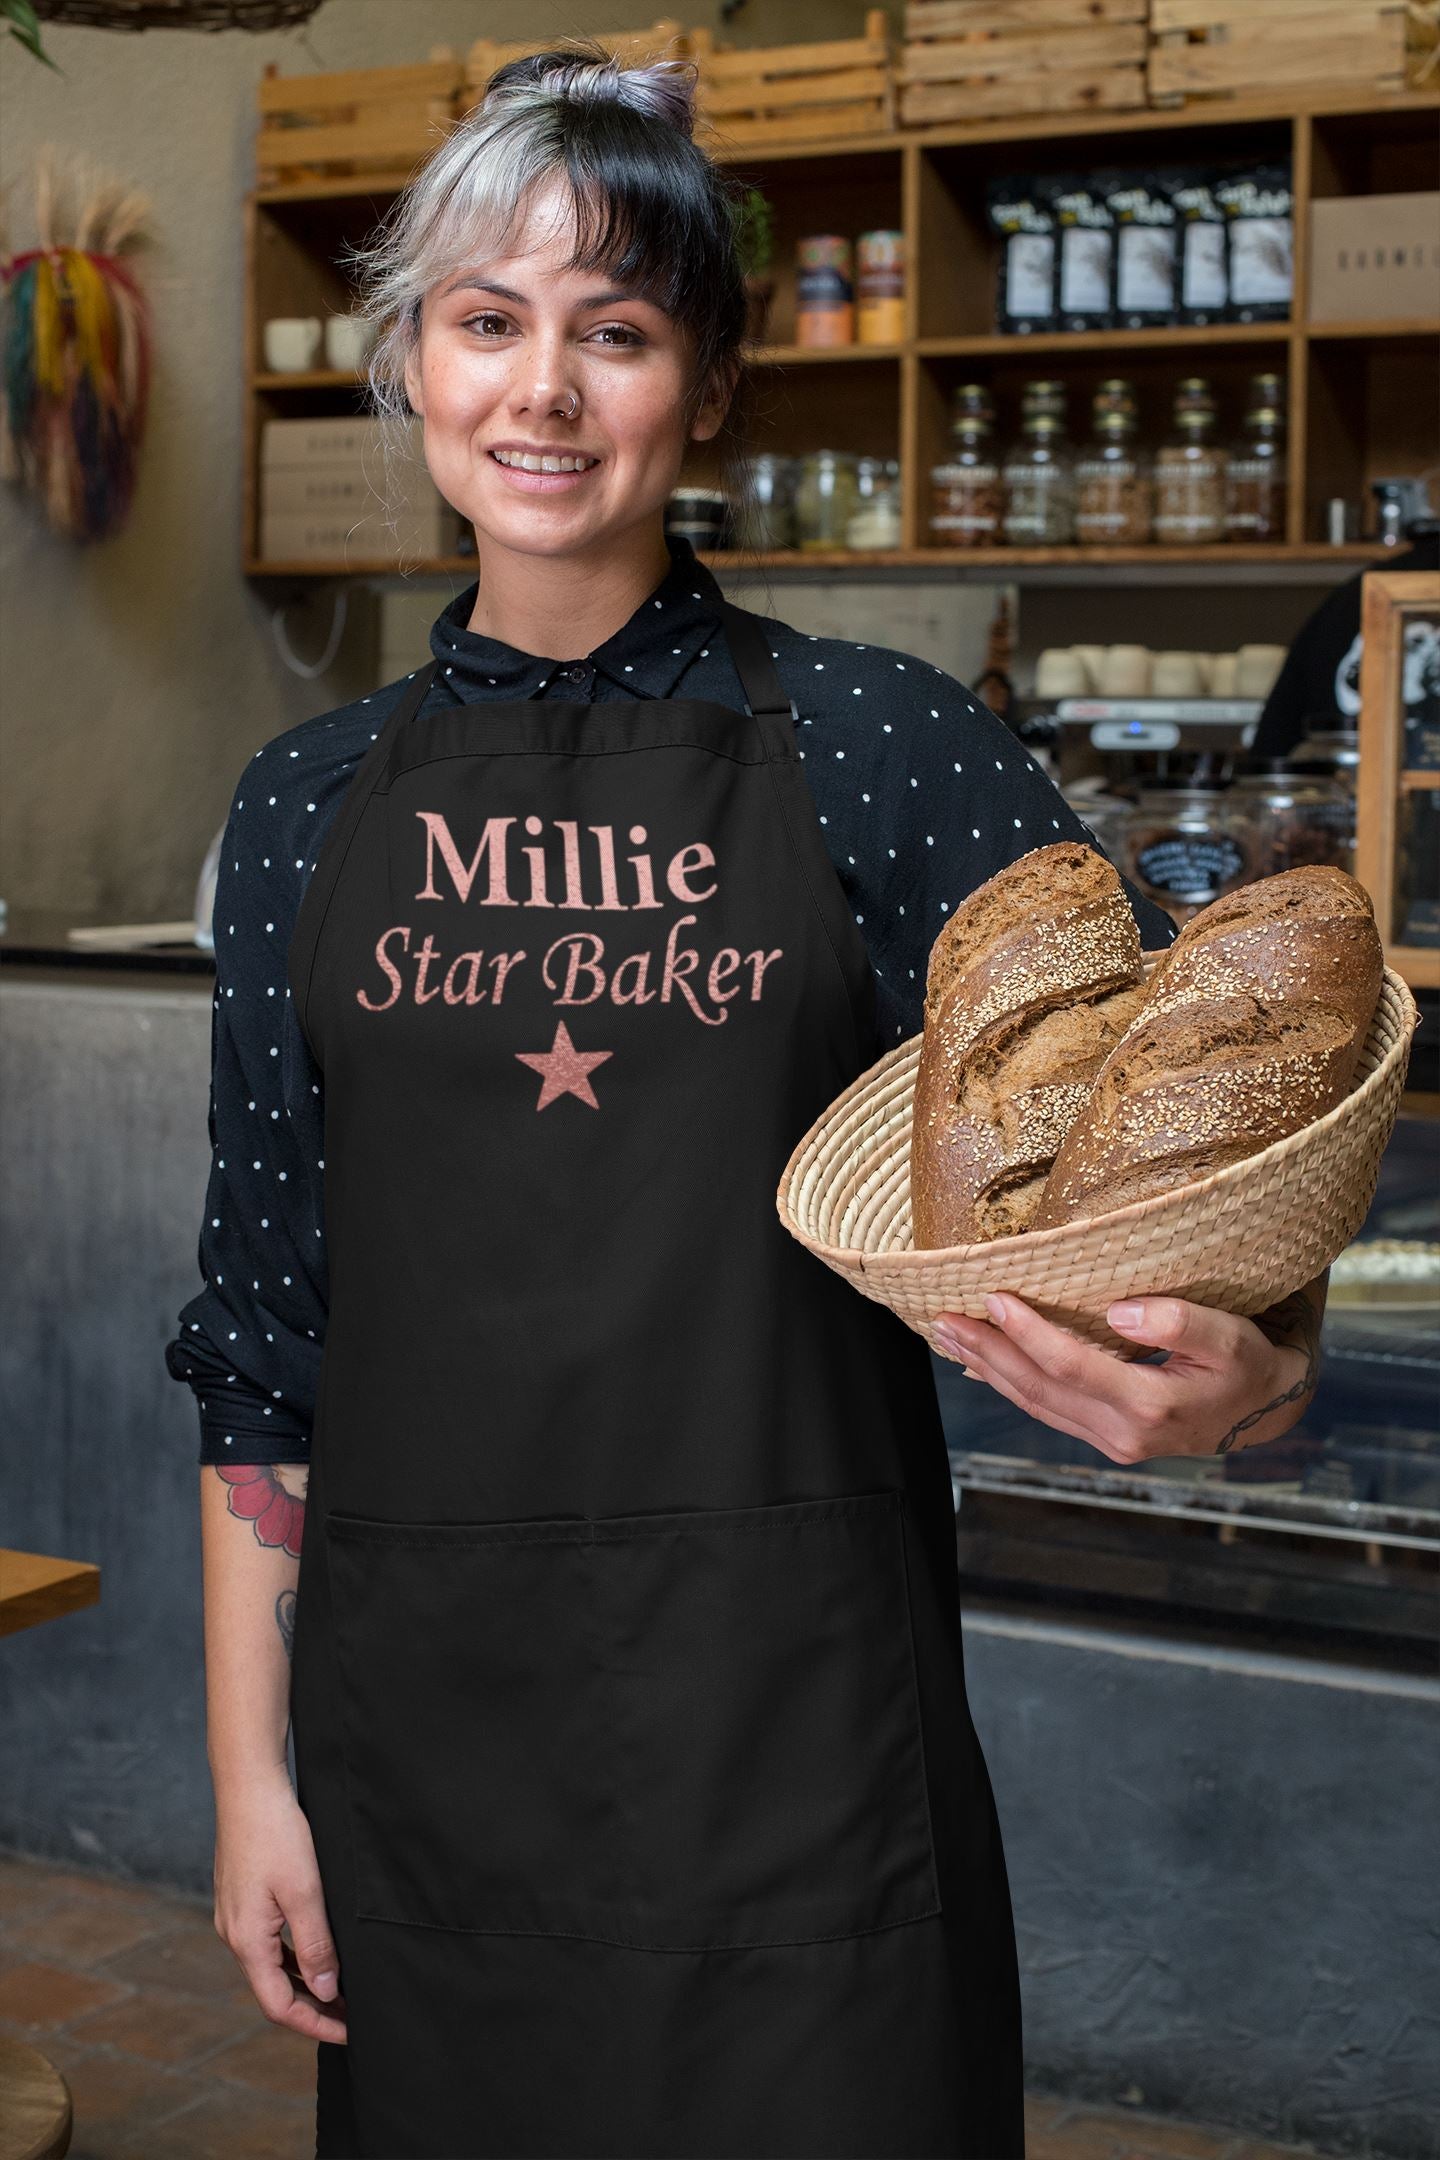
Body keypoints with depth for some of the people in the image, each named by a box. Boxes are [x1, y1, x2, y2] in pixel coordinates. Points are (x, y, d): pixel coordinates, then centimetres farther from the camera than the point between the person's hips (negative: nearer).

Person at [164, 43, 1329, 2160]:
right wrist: (250, 1764, 5)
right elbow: (263, 1330, 8)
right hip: (420, 1725, 3)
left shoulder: (876, 746, -3)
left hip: (794, 1724, -2)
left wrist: (1245, 1372, -27)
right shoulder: (314, 805, 6)